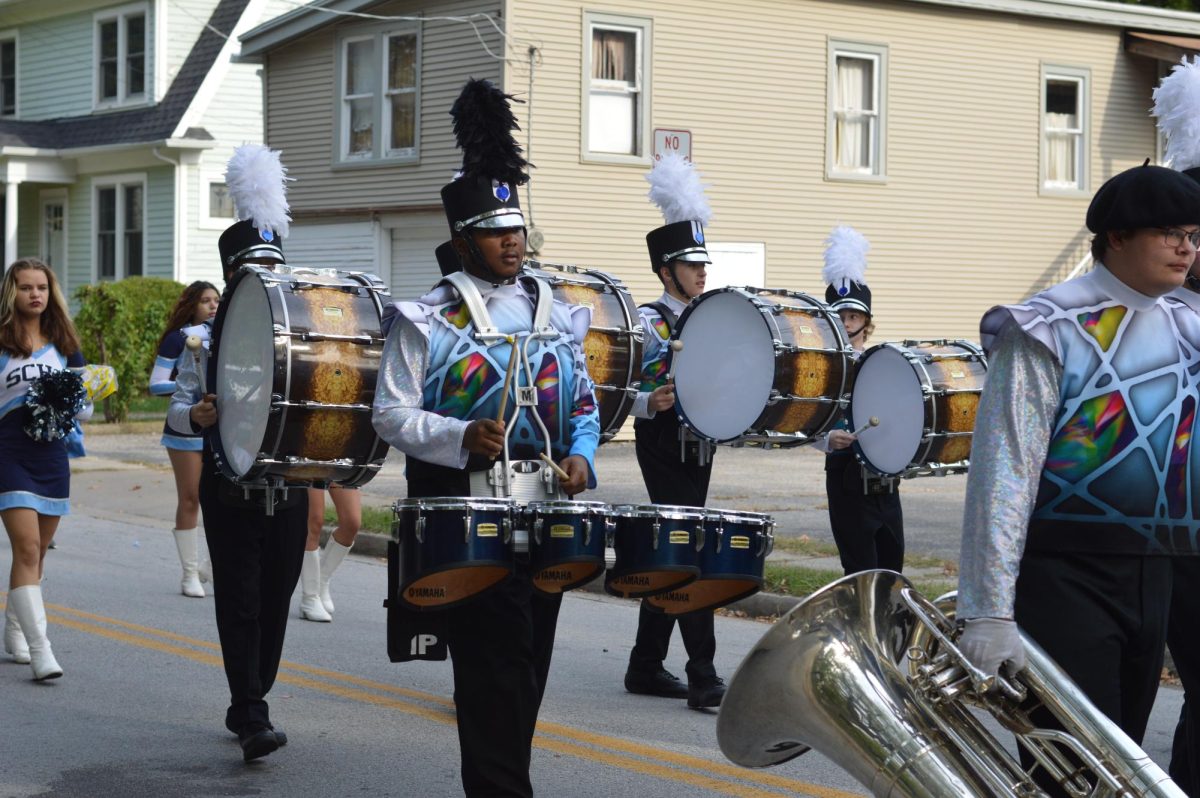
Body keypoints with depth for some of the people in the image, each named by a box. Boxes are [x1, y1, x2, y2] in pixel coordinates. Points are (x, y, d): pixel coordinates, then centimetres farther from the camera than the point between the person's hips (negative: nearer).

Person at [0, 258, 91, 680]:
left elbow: (84, 401, 15)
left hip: (52, 455, 5)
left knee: (36, 551, 13)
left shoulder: (63, 344, 11)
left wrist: (74, 404, -6)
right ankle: (39, 648, -17)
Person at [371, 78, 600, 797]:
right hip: (465, 515, -5)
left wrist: (581, 456, -3)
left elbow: (584, 403, 17)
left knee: (527, 670, 11)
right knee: (496, 669, -8)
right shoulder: (428, 322, -3)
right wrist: (462, 437, -21)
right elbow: (392, 414, -6)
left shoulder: (557, 316, 11)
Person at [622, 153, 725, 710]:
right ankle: (703, 678, -14)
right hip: (663, 451, -8)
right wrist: (649, 403, -33)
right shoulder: (645, 323, -9)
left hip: (698, 450, 8)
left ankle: (646, 667, 20)